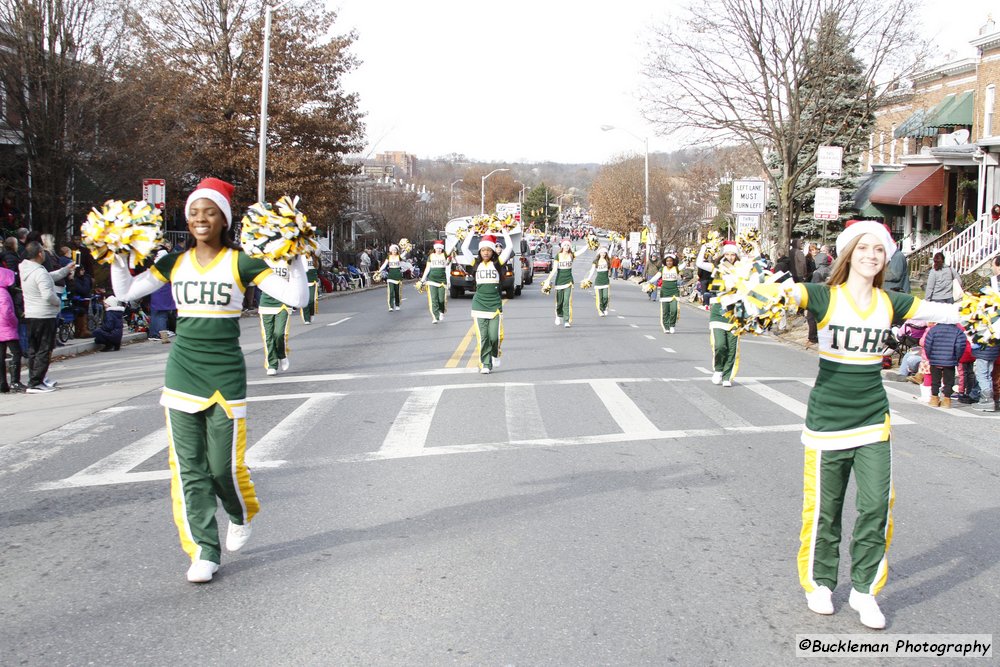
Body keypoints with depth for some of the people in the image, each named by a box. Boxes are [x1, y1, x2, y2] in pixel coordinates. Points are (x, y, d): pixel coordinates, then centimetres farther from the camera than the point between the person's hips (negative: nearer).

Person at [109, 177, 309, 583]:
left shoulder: (240, 263, -4)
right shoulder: (175, 263, 8)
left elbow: (296, 298, -9)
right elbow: (125, 292, 14)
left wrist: (295, 258, -17)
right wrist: (117, 257, 4)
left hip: (225, 374, -3)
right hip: (182, 372, 4)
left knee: (225, 466, -2)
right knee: (189, 469, 1)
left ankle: (242, 515, 32)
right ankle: (204, 551, 11)